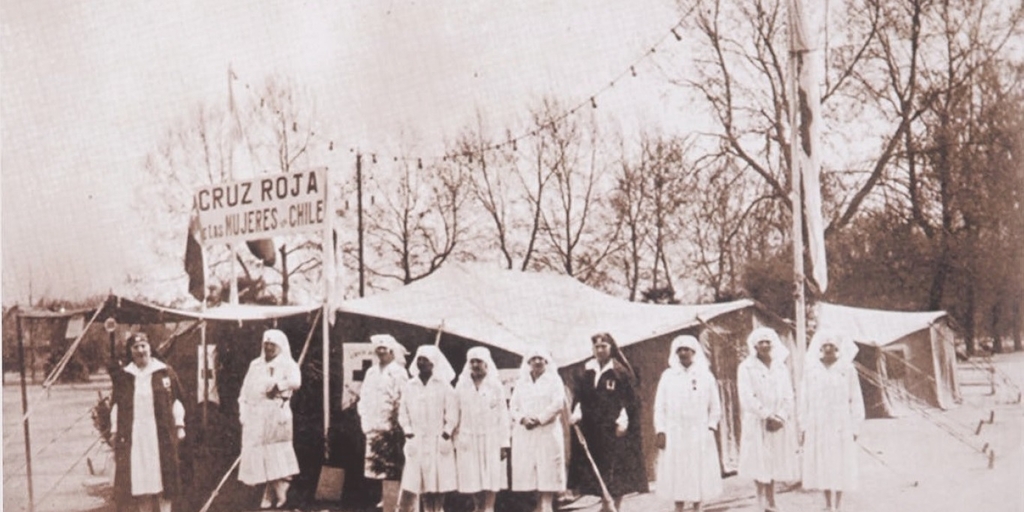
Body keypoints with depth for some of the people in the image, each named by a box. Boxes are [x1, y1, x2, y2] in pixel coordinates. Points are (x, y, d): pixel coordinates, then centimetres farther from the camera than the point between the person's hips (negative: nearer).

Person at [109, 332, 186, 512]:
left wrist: (179, 425, 3)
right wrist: (115, 430, 7)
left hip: (161, 434, -1)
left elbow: (176, 401, 8)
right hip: (133, 435, 1)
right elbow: (116, 406, 12)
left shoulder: (165, 372, 4)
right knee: (139, 481, 3)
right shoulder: (123, 376, 8)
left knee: (164, 480, 1)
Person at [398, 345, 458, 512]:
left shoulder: (444, 386, 1)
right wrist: (409, 433, -2)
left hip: (439, 442, -2)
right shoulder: (409, 387, 9)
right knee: (421, 484, -1)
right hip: (416, 442, 2)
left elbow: (452, 413, 0)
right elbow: (403, 412, 8)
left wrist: (446, 434, -7)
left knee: (439, 482, -2)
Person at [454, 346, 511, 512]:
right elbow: (456, 415, 6)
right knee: (472, 478, 1)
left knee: (491, 478, -6)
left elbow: (503, 415, 2)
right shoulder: (461, 386, 7)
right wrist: (456, 443, 1)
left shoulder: (495, 385, 4)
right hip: (469, 441, 1)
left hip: (491, 440, -1)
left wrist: (504, 443, -4)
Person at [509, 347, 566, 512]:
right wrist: (523, 419, -11)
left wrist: (539, 419, -12)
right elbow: (513, 406, 9)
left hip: (548, 432, -3)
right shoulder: (521, 383, 16)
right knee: (529, 471, -2)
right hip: (525, 434, 3)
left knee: (548, 470, -7)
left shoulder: (554, 380, 7)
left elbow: (558, 404, -5)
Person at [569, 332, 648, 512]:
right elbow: (578, 397, 10)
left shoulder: (621, 371, -1)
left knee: (617, 471, -4)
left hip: (615, 429, -4)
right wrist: (576, 413, -6)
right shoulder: (586, 371, 11)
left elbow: (630, 400, -5)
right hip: (591, 428, 4)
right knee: (597, 469, 6)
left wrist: (623, 420, -14)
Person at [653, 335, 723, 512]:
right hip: (674, 434, 0)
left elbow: (715, 406, 7)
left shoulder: (706, 376, 5)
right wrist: (660, 431, -3)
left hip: (699, 434, 0)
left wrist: (711, 427, -3)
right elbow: (659, 406, 4)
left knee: (699, 473, 2)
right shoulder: (668, 376, 5)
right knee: (677, 475, 1)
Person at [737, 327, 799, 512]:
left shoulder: (781, 367, 11)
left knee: (775, 460, 5)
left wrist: (781, 417, -10)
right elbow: (747, 398, -10)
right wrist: (767, 416, -14)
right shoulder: (746, 367, -2)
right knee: (759, 461, -4)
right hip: (756, 422, -3)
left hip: (779, 424, 4)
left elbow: (788, 395, 6)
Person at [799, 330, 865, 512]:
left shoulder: (847, 369, 1)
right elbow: (804, 399, 7)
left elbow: (855, 399, 2)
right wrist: (803, 426, 4)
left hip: (841, 426, -2)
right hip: (817, 425, 2)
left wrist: (855, 426, -2)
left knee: (841, 466, 0)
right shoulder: (810, 369, 6)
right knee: (822, 465, 4)